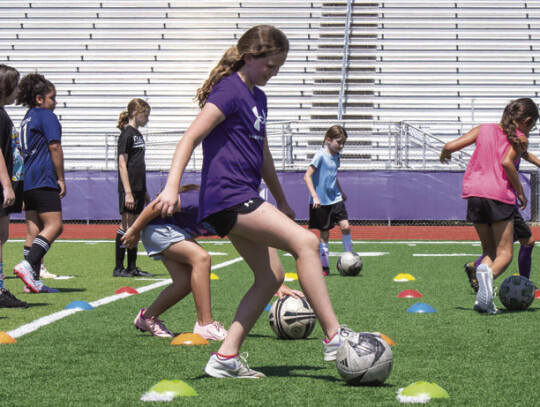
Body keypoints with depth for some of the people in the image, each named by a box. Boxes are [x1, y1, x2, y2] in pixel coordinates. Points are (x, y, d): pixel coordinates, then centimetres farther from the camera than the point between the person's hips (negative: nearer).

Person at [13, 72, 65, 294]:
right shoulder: (46, 116, -3)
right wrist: (61, 179, -7)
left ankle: (33, 280, 2)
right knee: (54, 226, -13)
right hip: (43, 180, -9)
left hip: (27, 181, 9)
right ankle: (27, 265, -29)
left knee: (35, 230, 7)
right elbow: (54, 146, -11)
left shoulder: (26, 119, 22)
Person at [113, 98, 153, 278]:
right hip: (129, 189, -9)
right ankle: (119, 268, -1)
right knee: (126, 226, -6)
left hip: (138, 189, 9)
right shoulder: (127, 134, -10)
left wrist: (145, 191, 22)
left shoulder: (138, 135, 16)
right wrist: (127, 192, -20)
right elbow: (122, 165, -15)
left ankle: (132, 267, 13)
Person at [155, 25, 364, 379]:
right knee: (305, 241, -20)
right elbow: (191, 137, -16)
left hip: (242, 201, 10)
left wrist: (282, 202, 34)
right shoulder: (230, 90, -9)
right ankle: (334, 337, -21)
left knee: (270, 277, 8)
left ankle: (226, 357, 9)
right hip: (227, 195, -10)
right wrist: (172, 187, -27)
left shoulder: (257, 96, 20)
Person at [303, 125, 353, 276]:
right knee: (324, 234, 1)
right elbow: (307, 176, -18)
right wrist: (314, 196, -25)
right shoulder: (321, 155, -13)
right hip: (322, 201, -6)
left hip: (336, 199, 6)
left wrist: (341, 192, 33)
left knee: (345, 226, -8)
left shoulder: (336, 156, 8)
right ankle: (324, 266, 10)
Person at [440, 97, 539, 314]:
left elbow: (450, 146, 8)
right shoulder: (520, 139, 3)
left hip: (474, 193, 4)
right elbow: (506, 162, -15)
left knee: (489, 251, 17)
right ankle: (489, 273, -35)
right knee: (504, 254, 2)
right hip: (500, 195, -4)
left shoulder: (484, 129, 14)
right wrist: (520, 192, -5)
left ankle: (484, 299, -7)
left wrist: (444, 154, 31)